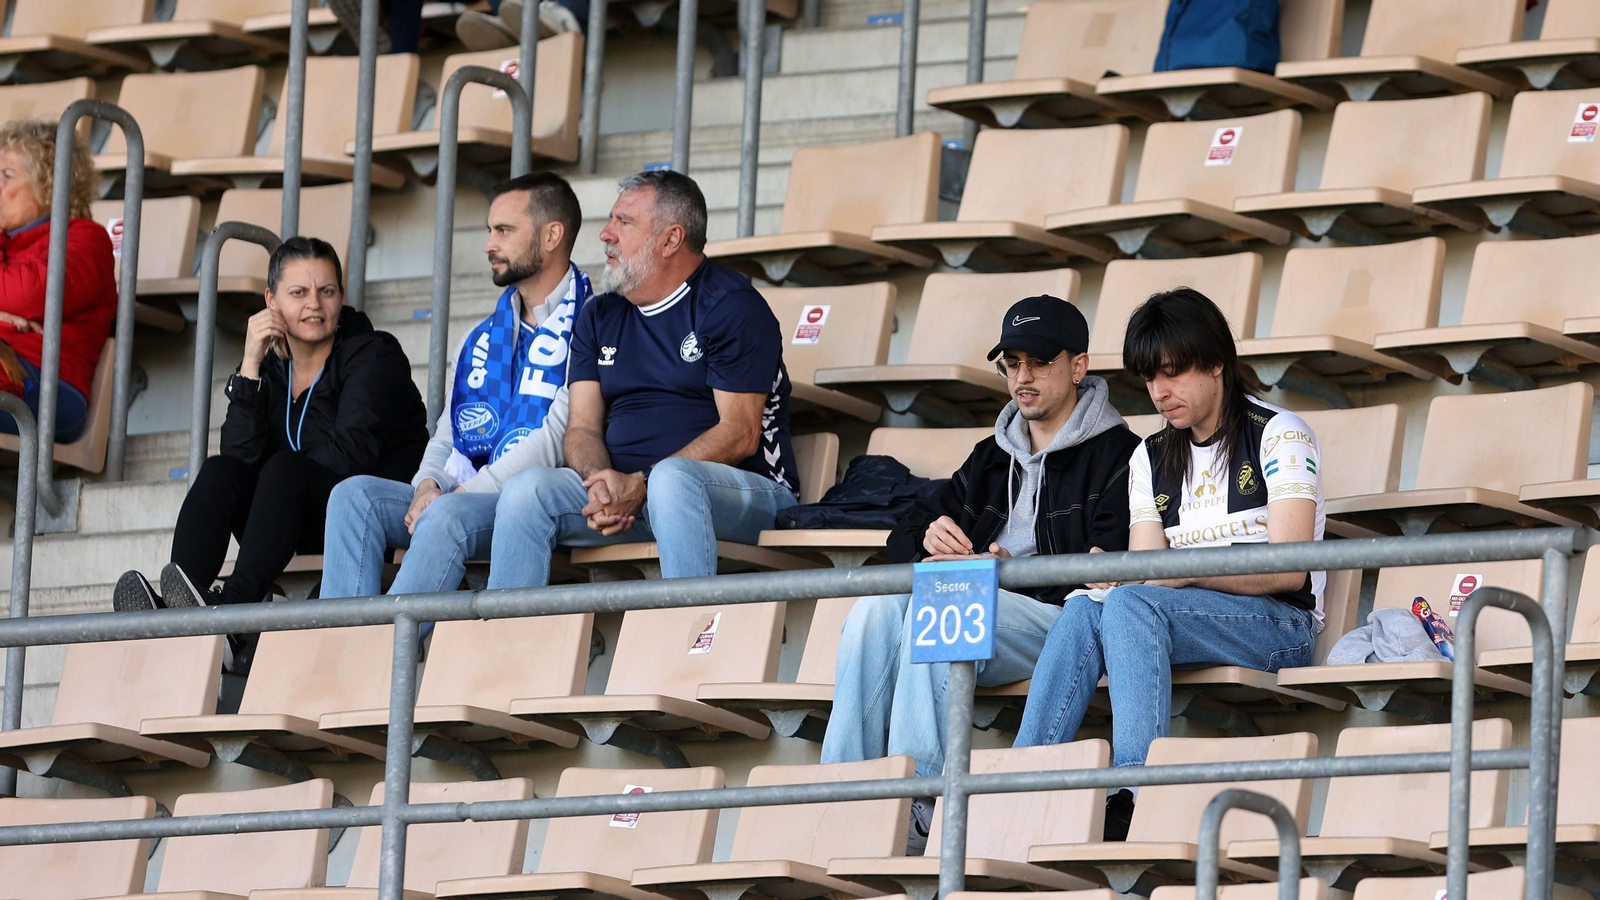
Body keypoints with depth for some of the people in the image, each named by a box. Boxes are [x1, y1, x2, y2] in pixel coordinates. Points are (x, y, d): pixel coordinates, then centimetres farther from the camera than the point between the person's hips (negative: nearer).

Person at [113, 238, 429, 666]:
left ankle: (233, 603, -55)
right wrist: (250, 367, -10)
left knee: (284, 469, -32)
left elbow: (351, 451, -15)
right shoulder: (271, 366, 12)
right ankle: (171, 610, -44)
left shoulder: (373, 355, -2)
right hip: (297, 530, 5)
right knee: (219, 472, -20)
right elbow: (239, 453, -4)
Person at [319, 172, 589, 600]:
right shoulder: (481, 340, 25)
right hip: (465, 496, 8)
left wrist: (468, 491, -17)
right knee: (356, 495, -14)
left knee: (447, 516, -36)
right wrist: (428, 485, -1)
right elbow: (446, 440, 24)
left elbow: (558, 438, -13)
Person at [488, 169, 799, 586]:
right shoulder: (600, 316, 17)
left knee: (672, 478, -39)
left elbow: (740, 434, -11)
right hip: (622, 487, 6)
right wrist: (601, 482, -15)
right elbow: (582, 428, 10)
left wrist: (640, 485, -20)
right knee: (528, 486, -19)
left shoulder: (731, 307, -3)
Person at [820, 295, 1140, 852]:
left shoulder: (1117, 455, 5)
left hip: (1055, 620, -6)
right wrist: (928, 540, 1)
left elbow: (1115, 565, -10)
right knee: (878, 607, -25)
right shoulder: (993, 457, 29)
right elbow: (905, 540, 27)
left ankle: (916, 811, -40)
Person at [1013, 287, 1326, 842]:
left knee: (1131, 605, -32)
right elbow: (1148, 573, 11)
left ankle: (1134, 793, -46)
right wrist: (1117, 575, -13)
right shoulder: (1151, 459, 18)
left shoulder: (1278, 435, -1)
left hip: (1280, 625, -5)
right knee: (1083, 611, -25)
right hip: (1182, 621, 5)